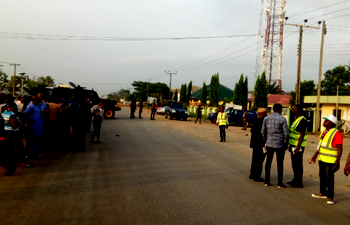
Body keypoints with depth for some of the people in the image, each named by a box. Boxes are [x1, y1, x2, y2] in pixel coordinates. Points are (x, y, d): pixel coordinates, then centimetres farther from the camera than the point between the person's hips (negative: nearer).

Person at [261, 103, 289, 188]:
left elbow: (263, 131, 5)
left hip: (269, 143, 3)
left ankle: (267, 181, 14)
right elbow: (286, 133, -9)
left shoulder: (266, 118, 1)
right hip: (280, 144, -3)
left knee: (268, 162, 11)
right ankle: (280, 183, 9)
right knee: (280, 163, 5)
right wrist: (286, 143, 4)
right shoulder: (282, 119, -10)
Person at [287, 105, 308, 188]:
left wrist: (297, 147, -23)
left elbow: (302, 135, -21)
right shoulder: (296, 119, 15)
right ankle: (295, 180, 28)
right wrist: (290, 144, 22)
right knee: (294, 164, 17)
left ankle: (299, 183, 4)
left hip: (298, 146, -10)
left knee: (298, 165, -3)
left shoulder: (302, 121, -17)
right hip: (293, 145, 10)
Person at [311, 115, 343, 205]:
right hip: (322, 159, 9)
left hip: (330, 160, -9)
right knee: (322, 177, 17)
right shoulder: (324, 132, 12)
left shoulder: (336, 133, -15)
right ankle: (323, 193, 30)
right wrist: (315, 155, 20)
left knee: (329, 178, -4)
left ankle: (330, 197, 5)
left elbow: (340, 148, -17)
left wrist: (338, 160, -22)